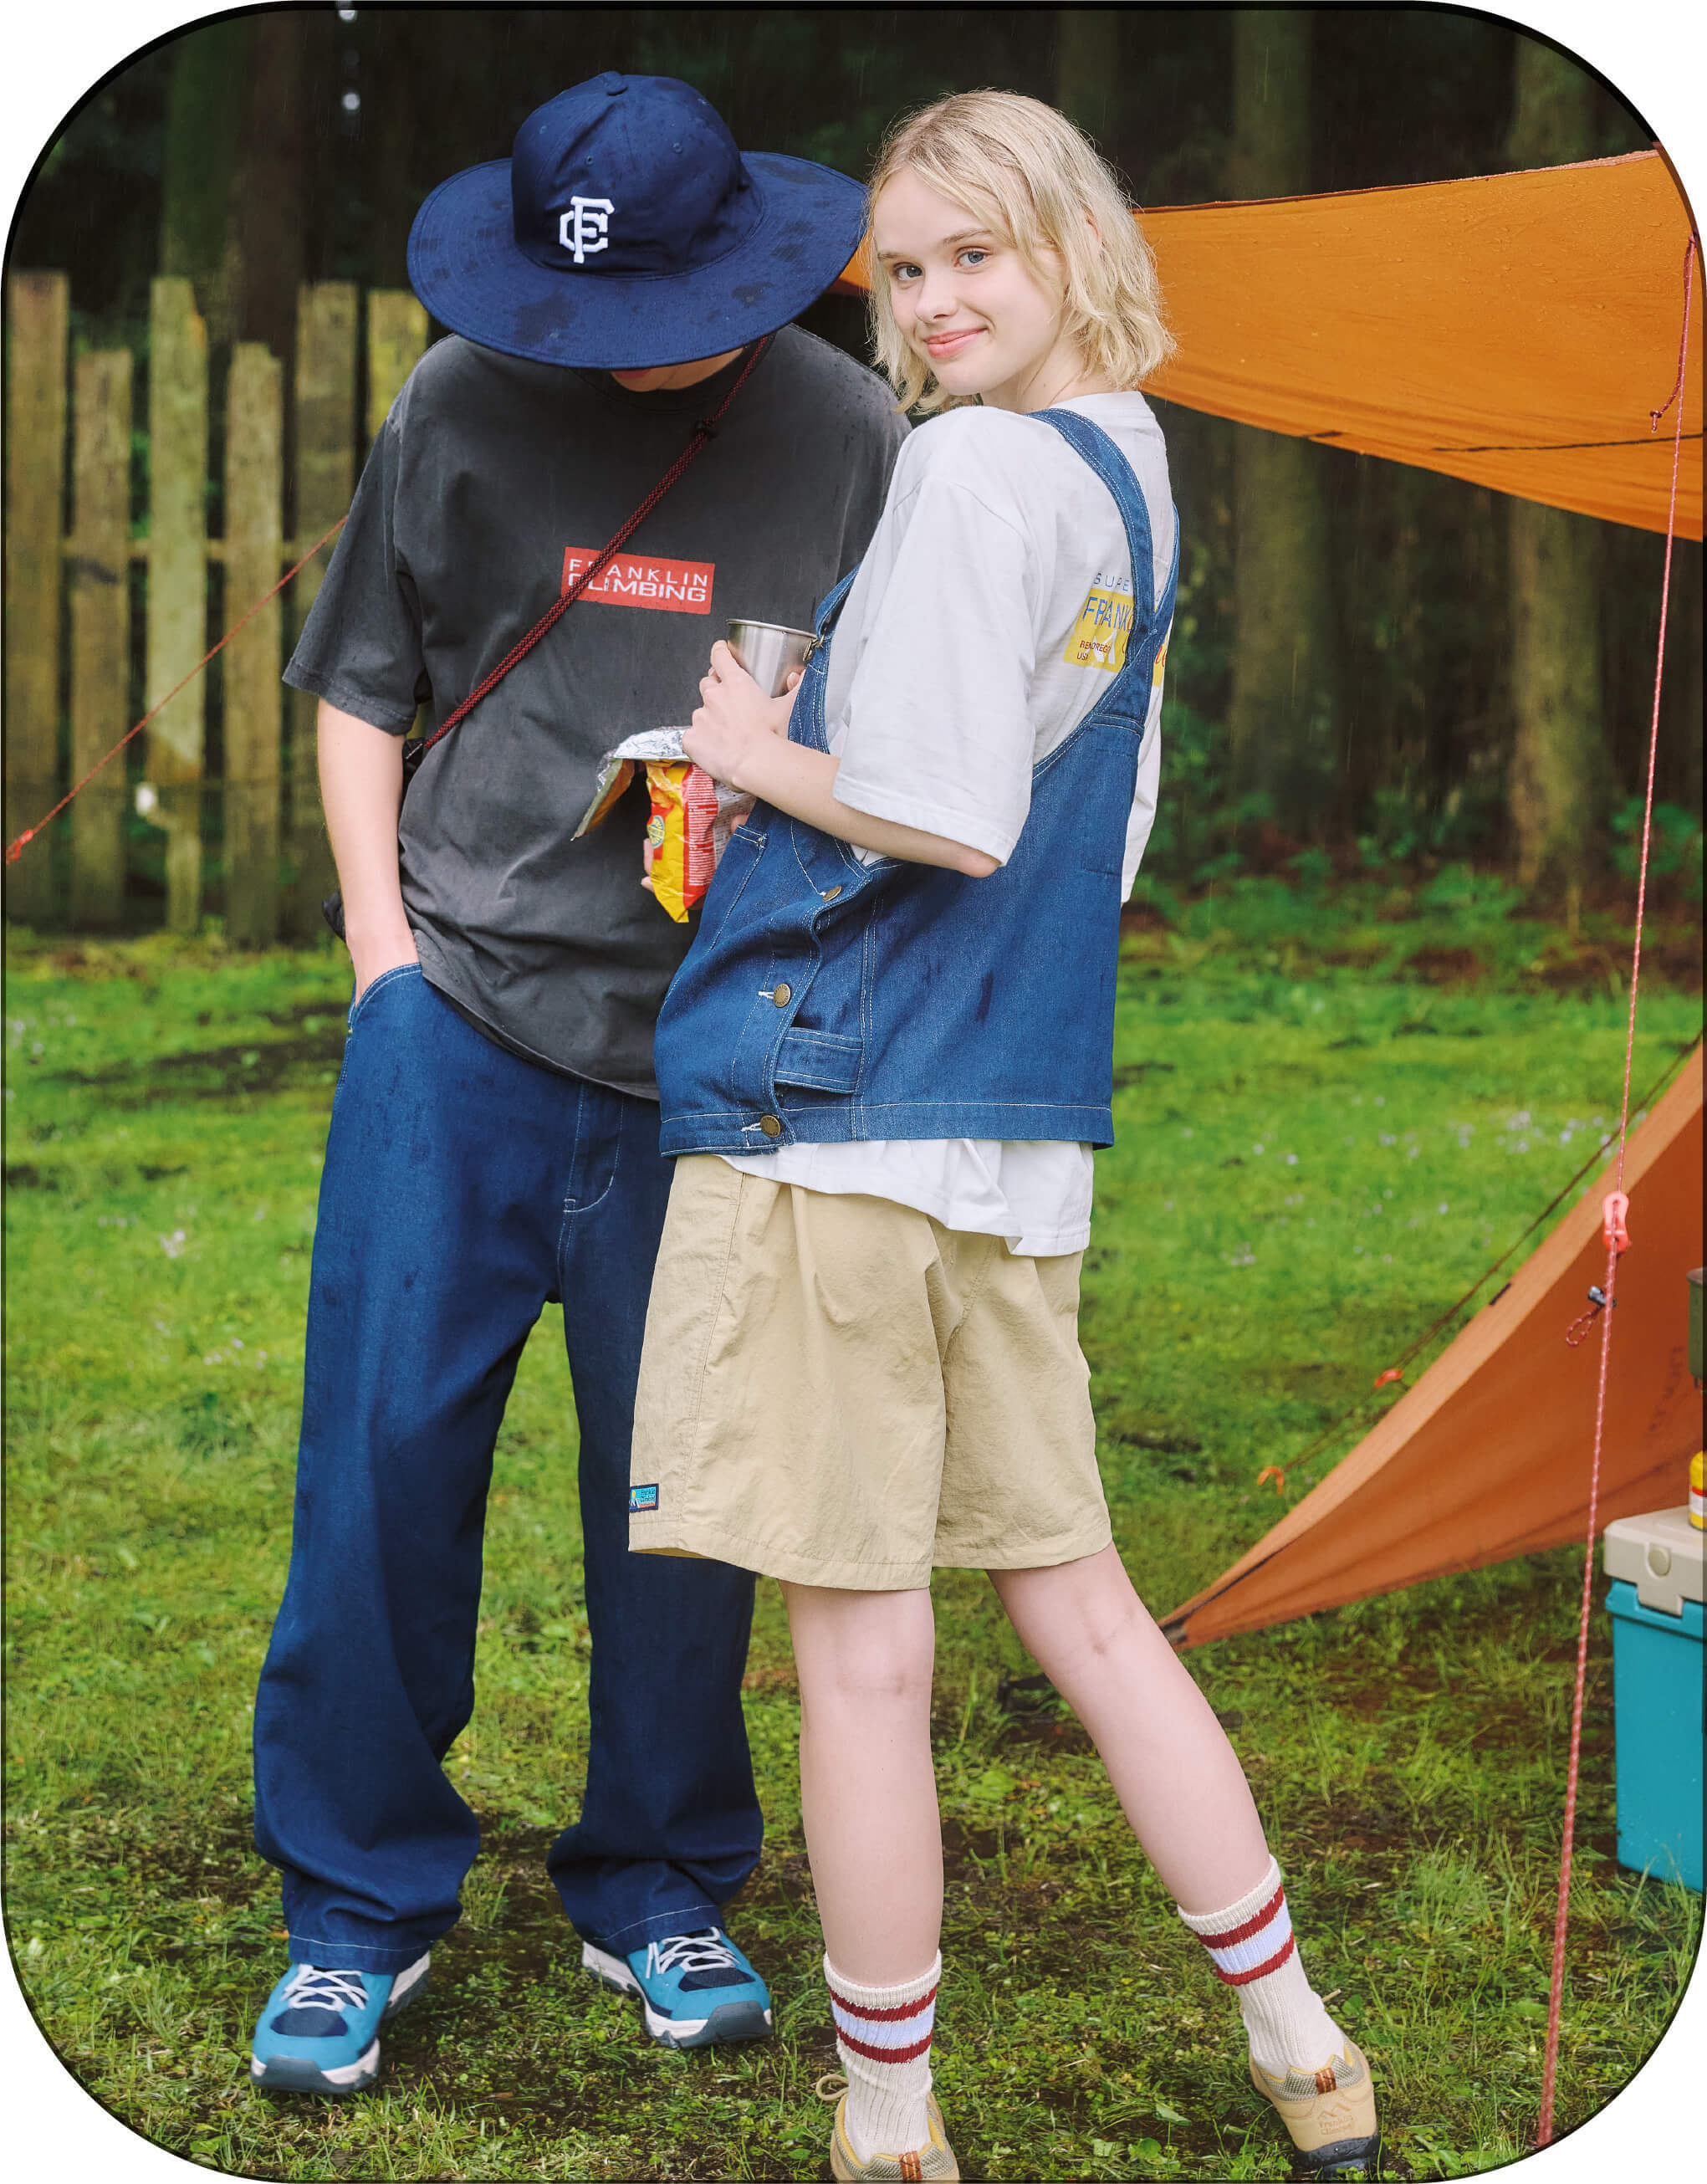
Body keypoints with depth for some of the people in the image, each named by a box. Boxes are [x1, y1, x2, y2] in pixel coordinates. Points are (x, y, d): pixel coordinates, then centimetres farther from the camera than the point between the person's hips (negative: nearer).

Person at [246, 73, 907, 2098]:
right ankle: (356, 1905, 16)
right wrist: (384, 940, 4)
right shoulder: (461, 407, 3)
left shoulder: (848, 438, 2)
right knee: (384, 1446, -1)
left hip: (718, 1057, 0)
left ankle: (660, 1893, 25)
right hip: (459, 1017, 0)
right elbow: (362, 684, 12)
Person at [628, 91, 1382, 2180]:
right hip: (1022, 1132, 9)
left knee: (860, 1647, 2)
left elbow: (943, 816, -22)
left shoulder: (976, 463, -12)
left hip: (841, 1111, -9)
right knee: (1074, 1598, 17)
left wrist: (756, 749, -5)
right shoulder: (1133, 472, 16)